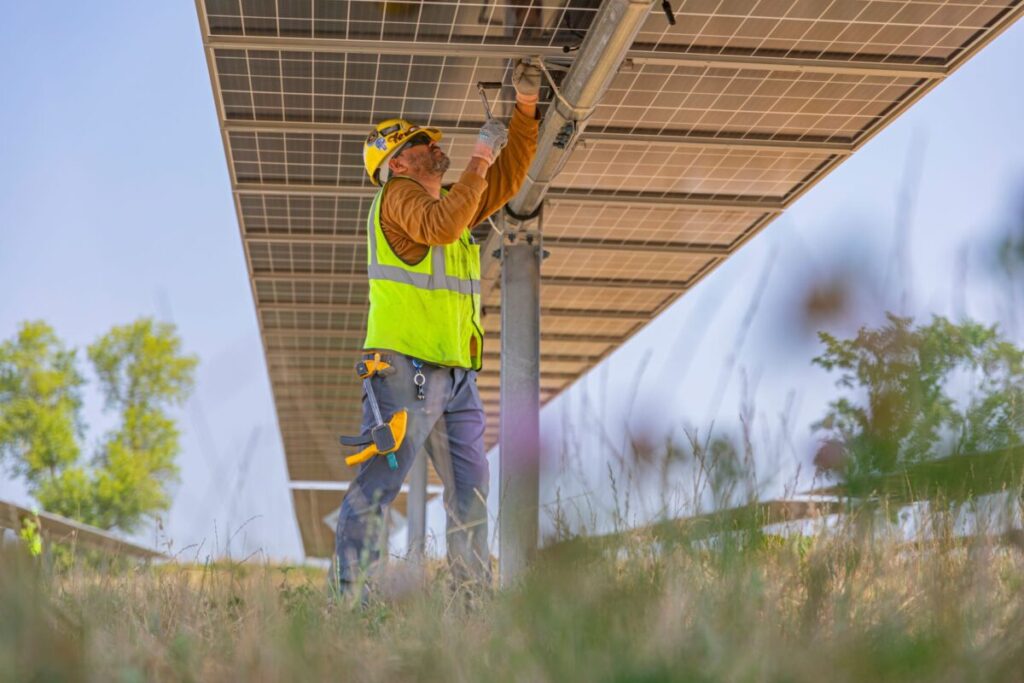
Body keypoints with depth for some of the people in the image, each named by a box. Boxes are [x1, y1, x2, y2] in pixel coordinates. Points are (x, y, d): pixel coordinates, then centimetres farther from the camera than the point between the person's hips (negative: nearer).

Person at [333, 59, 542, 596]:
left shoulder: (451, 201, 23)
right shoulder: (399, 196, -2)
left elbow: (507, 178, 27)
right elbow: (441, 226, -21)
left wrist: (526, 108, 19)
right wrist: (478, 160, -13)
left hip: (455, 373, 9)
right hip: (406, 367, -9)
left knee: (471, 487, 7)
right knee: (379, 482, -11)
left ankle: (474, 591, 12)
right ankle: (351, 589, -11)